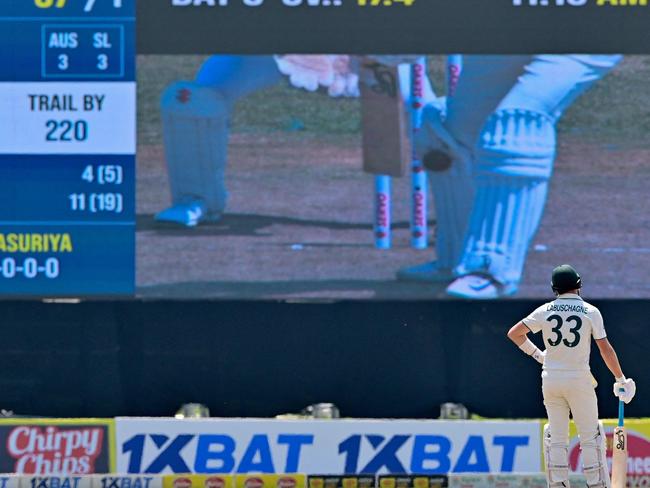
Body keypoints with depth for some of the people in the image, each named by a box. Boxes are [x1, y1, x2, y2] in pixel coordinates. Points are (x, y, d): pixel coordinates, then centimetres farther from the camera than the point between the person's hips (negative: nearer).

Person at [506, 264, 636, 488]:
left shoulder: (545, 310, 2)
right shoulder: (590, 311, -4)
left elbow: (514, 333, 5)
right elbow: (605, 349, -5)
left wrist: (536, 353, 17)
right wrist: (621, 380, 3)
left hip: (550, 380, 3)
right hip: (579, 380, -3)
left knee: (556, 436, 9)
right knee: (590, 435, 3)